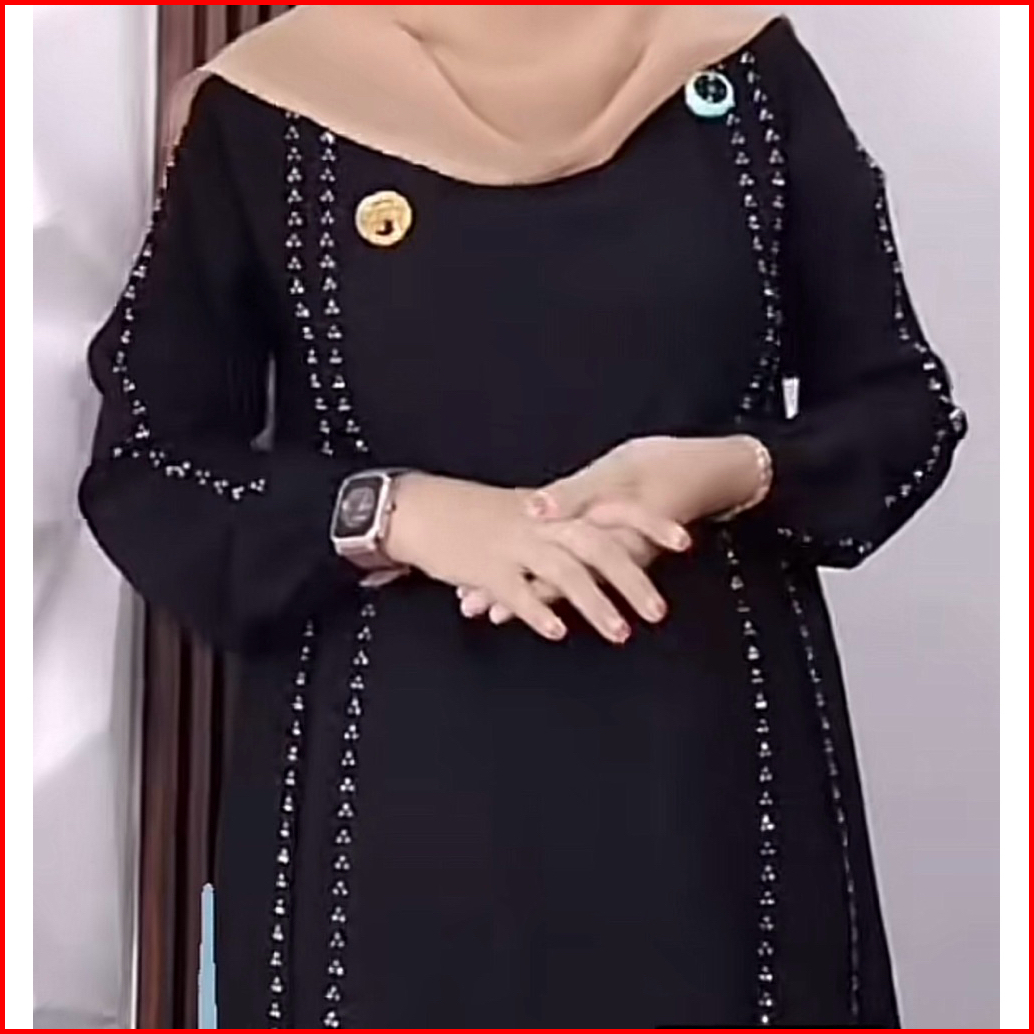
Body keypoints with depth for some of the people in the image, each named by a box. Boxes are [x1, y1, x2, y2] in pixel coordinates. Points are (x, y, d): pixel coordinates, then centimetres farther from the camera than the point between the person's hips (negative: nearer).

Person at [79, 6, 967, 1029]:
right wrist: (394, 512, -17)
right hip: (387, 791, 0)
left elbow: (903, 401, 7)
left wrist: (732, 472, -14)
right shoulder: (270, 109, 0)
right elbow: (138, 473, 0)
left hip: (712, 777, 1)